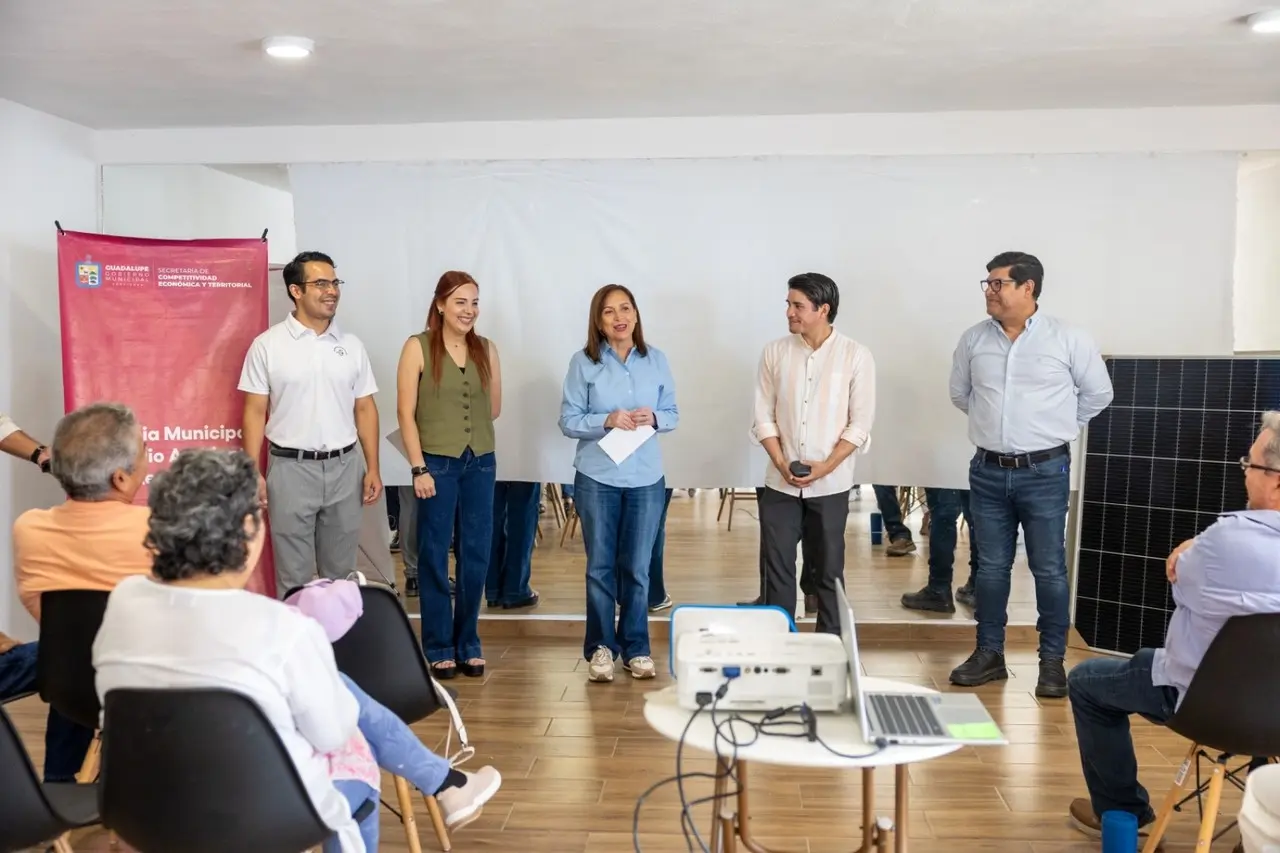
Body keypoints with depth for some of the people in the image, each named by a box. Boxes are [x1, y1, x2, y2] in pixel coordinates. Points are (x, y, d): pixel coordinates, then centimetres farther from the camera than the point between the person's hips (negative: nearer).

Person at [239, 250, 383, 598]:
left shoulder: (351, 345, 5)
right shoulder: (267, 345, -3)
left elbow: (365, 409, 7)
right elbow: (255, 411, -2)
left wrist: (373, 468, 1)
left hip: (344, 468, 3)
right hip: (290, 469, -3)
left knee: (341, 572, 13)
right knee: (293, 575, 6)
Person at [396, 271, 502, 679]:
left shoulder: (486, 349, 7)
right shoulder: (418, 347, -4)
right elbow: (405, 412, -7)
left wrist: (464, 425, 7)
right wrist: (419, 468, -12)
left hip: (481, 462, 4)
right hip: (437, 463, -4)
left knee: (476, 554, 9)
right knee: (434, 556, 5)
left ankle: (468, 643, 23)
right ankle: (439, 648, 17)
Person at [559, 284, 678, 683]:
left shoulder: (656, 360, 3)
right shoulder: (583, 362, -5)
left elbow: (673, 414, 7)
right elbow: (568, 421, -5)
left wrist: (653, 419, -14)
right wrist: (608, 420, -20)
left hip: (646, 478, 2)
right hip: (597, 478, -2)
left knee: (638, 568, 9)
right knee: (600, 566, 7)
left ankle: (636, 648, 22)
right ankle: (601, 647, 20)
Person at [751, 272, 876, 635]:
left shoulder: (856, 355, -4)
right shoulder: (775, 352, 2)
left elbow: (860, 423, -5)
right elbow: (764, 416, 2)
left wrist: (826, 466, -15)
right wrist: (782, 464, -11)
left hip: (830, 485, -2)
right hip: (780, 483, 2)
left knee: (829, 570, 9)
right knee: (776, 568, 4)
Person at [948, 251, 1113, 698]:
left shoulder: (1068, 339, -6)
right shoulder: (973, 340, 2)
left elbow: (1098, 393, 6)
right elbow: (960, 393, 18)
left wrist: (1056, 425, 9)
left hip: (1044, 472, -3)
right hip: (988, 471, 3)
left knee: (1049, 569, 3)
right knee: (991, 567, 10)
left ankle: (1052, 660, 14)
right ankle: (989, 653, 22)